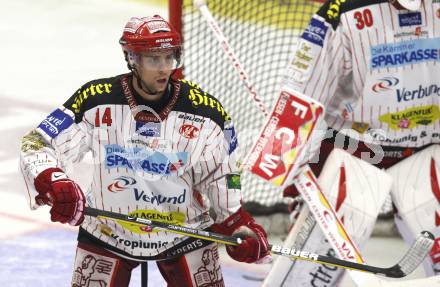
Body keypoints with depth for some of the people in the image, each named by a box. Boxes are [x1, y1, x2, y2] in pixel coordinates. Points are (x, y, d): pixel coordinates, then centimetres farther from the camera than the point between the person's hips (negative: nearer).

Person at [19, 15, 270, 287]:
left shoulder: (205, 109, -11)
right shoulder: (96, 100, -16)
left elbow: (221, 176, 1)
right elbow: (37, 146, -14)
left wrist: (238, 225, -8)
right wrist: (53, 185, -32)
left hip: (184, 231, 1)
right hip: (107, 232, 0)